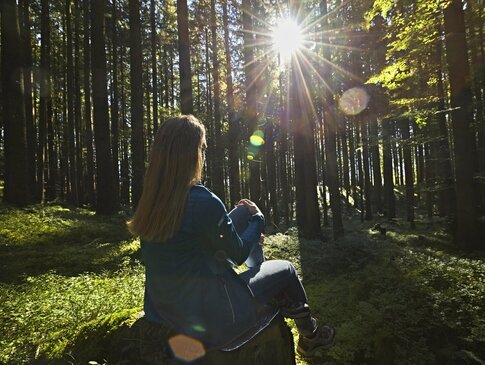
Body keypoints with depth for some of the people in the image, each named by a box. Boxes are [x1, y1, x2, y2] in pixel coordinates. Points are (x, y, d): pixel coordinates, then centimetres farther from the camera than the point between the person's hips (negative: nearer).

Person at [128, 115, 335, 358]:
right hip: (209, 315, -6)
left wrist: (245, 214, 14)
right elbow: (238, 254, -12)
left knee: (242, 213, 15)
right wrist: (258, 219, 6)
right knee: (285, 270, 16)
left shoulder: (151, 199, -4)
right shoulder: (203, 201, -27)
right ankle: (310, 337, 39)